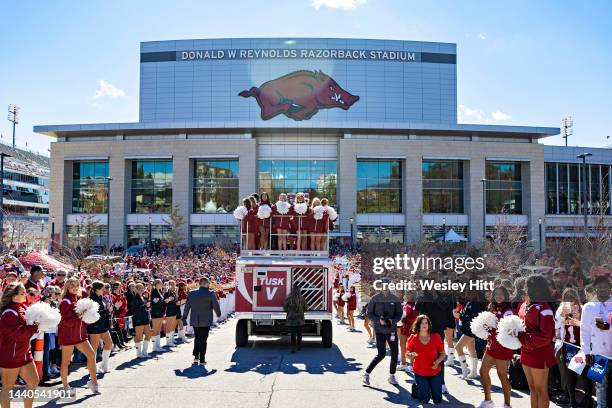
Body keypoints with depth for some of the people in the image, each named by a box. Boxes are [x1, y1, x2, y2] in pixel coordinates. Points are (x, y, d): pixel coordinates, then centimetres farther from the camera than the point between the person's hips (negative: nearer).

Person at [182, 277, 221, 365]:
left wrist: (184, 318, 13)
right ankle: (202, 360, 8)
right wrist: (218, 314, 15)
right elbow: (216, 306, -4)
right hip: (206, 321, -4)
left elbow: (187, 307, 4)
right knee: (203, 340, 5)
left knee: (197, 338, 21)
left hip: (194, 320, 4)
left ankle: (196, 357, 19)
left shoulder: (191, 293, 0)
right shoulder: (211, 294, -11)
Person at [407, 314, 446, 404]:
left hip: (435, 373, 1)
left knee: (437, 400, 6)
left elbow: (443, 354, 0)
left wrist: (437, 361, -19)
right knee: (424, 400, 1)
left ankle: (431, 388, 36)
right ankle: (417, 386, 31)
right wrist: (412, 355, -23)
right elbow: (408, 354, 0)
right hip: (420, 373, -1)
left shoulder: (436, 337, -7)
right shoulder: (413, 338, -8)